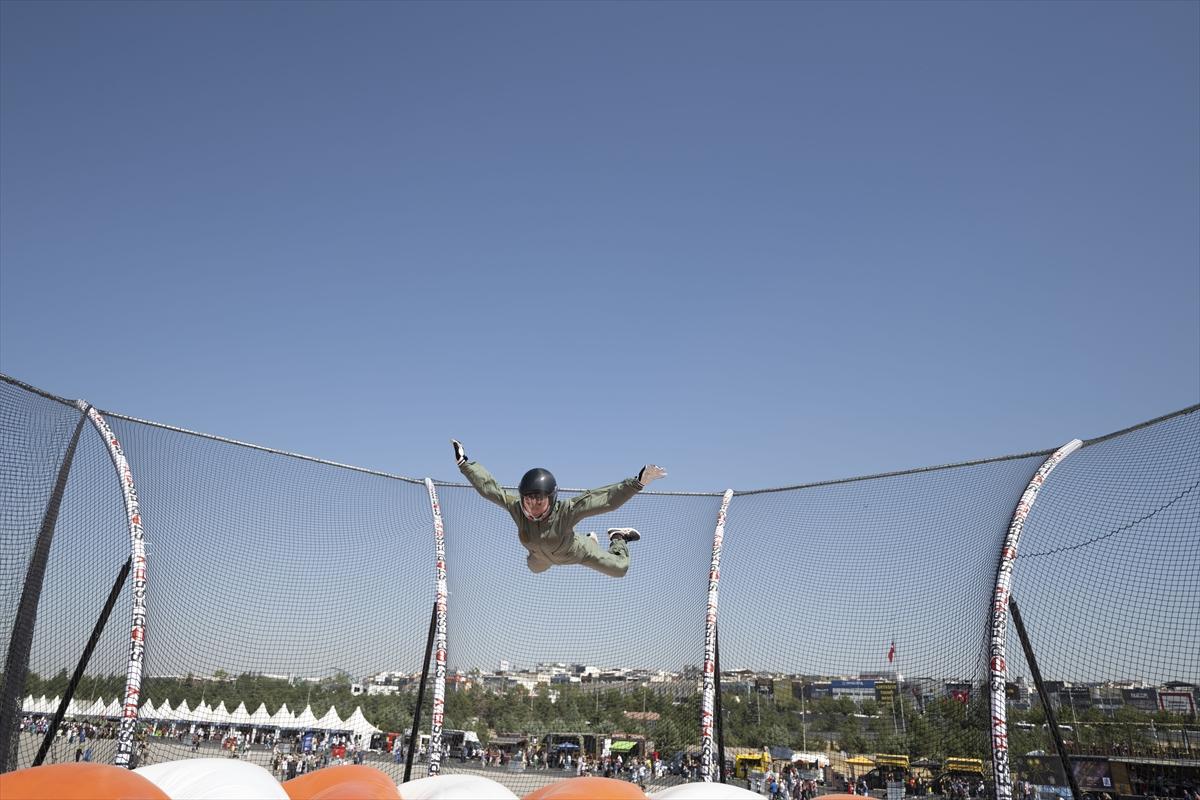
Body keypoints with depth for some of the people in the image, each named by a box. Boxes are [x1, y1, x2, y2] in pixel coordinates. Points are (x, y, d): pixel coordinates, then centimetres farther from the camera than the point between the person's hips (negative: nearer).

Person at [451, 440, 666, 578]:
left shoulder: (565, 511, -47)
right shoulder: (516, 508, -39)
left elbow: (607, 499, -52)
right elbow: (488, 487, -32)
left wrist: (639, 482, -61)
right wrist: (463, 462, -33)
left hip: (573, 551, -4)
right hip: (542, 556, 4)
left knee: (619, 569, 5)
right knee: (534, 567, 39)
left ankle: (617, 538, 41)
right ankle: (589, 539, 55)